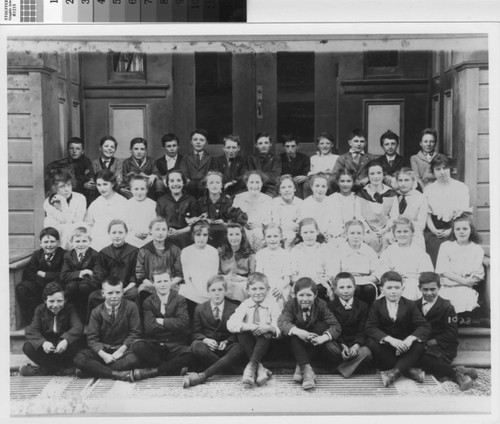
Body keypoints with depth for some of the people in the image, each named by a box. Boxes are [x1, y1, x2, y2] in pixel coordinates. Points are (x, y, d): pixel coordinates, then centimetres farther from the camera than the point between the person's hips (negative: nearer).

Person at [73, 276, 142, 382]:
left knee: (134, 359, -36)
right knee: (79, 359, -25)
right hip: (102, 349, 2)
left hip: (123, 348, -1)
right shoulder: (97, 312, 2)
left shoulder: (131, 307, -2)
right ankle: (119, 374, -33)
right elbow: (92, 338, -3)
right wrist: (103, 355, -20)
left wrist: (121, 350, -15)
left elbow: (134, 333, -2)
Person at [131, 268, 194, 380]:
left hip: (175, 345, -1)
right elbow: (149, 327, -7)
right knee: (137, 345, -31)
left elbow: (183, 323, -10)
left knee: (190, 353, -33)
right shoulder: (148, 302, 8)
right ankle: (175, 370, -18)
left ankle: (153, 371, -18)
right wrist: (171, 324, -6)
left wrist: (161, 321, -6)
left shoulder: (180, 300, 7)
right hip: (154, 344, 1)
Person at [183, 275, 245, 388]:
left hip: (226, 347, 0)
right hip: (208, 346, 0)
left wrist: (226, 342, -16)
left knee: (238, 349, -36)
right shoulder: (200, 309, 11)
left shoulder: (234, 309, 10)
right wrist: (206, 340, -16)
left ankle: (203, 375, -47)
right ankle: (229, 370, -31)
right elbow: (195, 333, 7)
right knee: (196, 346, -35)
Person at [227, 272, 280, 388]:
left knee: (265, 334, -32)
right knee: (242, 333, -28)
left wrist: (269, 328, -33)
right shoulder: (245, 305, 0)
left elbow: (280, 329, -10)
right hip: (249, 344, 2)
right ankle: (259, 368, -36)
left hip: (264, 344, -1)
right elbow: (231, 324, -16)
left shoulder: (272, 305, -1)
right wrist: (250, 326, -31)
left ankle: (251, 367, -44)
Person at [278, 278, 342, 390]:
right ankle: (306, 369, -40)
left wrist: (323, 338, -41)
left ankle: (300, 366, -28)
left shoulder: (321, 305, -10)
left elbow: (335, 326, -19)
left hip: (315, 342, 0)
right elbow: (282, 322, -27)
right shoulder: (291, 305, -10)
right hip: (299, 345, 0)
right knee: (293, 333, -30)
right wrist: (298, 331, -47)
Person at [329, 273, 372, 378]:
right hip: (339, 344, -1)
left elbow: (362, 331, 1)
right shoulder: (330, 306, 6)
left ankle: (342, 370, -20)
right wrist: (343, 346, -20)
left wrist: (356, 346, -20)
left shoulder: (362, 306, 8)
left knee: (366, 352, -32)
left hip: (355, 343, 1)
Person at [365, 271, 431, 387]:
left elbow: (425, 326, -10)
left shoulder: (409, 305, 0)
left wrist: (411, 338, -31)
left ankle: (395, 372, -35)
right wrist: (390, 339, -32)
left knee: (420, 344, -27)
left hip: (404, 345, 1)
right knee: (372, 343, -31)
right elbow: (370, 328, -15)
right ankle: (408, 370, -26)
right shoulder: (376, 305, -2)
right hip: (386, 347, -1)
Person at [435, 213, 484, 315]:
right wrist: (463, 280, -10)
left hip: (467, 288, 0)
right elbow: (443, 271, 2)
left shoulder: (477, 249, 12)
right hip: (447, 288, 0)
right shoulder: (445, 246, 12)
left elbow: (478, 275, 2)